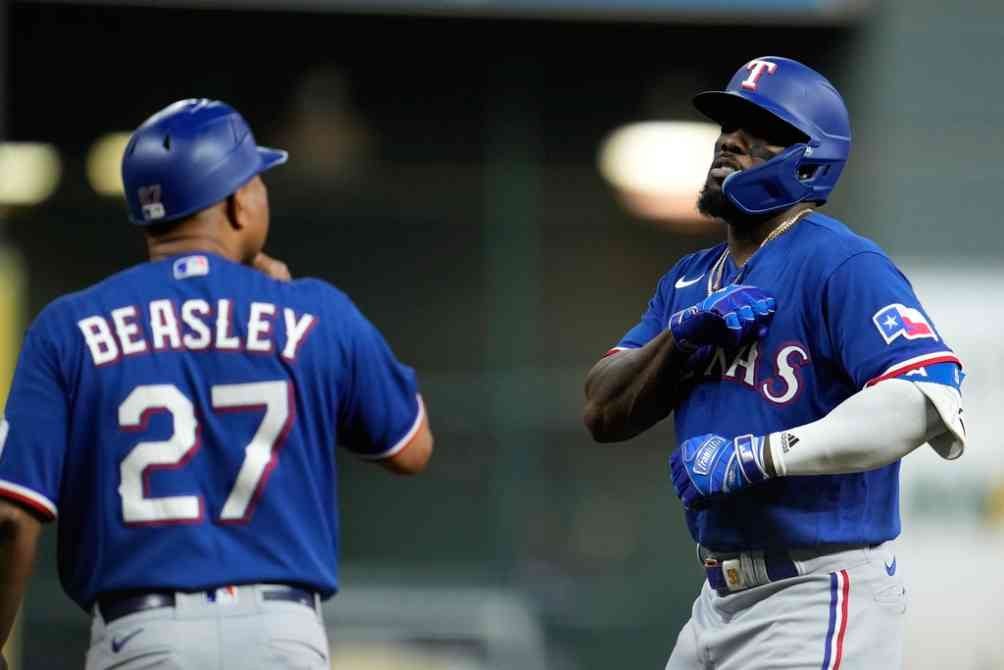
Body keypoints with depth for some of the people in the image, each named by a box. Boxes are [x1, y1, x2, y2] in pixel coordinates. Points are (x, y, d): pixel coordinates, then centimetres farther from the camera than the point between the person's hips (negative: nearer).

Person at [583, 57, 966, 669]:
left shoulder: (842, 267, -13)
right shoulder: (690, 281, 14)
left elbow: (928, 401, -27)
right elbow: (604, 416, 10)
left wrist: (754, 456, -28)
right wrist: (684, 335, -9)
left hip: (818, 604, -8)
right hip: (722, 602, 8)